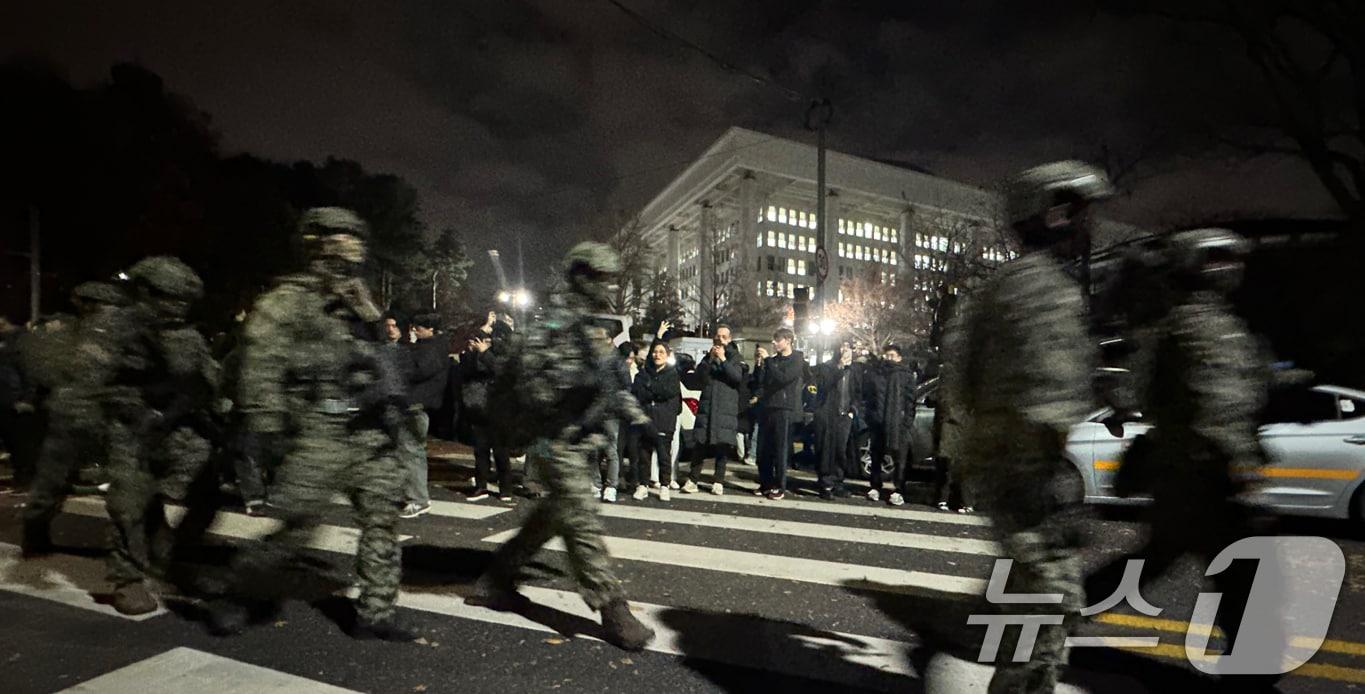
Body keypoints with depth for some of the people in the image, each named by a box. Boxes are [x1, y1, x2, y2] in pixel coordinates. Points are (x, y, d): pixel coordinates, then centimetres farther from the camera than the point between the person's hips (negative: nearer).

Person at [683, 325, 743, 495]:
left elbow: (738, 377, -9)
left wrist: (723, 359, -17)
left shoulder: (735, 357, 9)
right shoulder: (707, 357, 15)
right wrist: (709, 358, -9)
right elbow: (697, 378, 1)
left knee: (723, 445, -1)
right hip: (706, 405, 2)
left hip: (726, 408, -1)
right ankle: (693, 480, 3)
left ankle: (718, 482, 8)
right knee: (700, 444, -2)